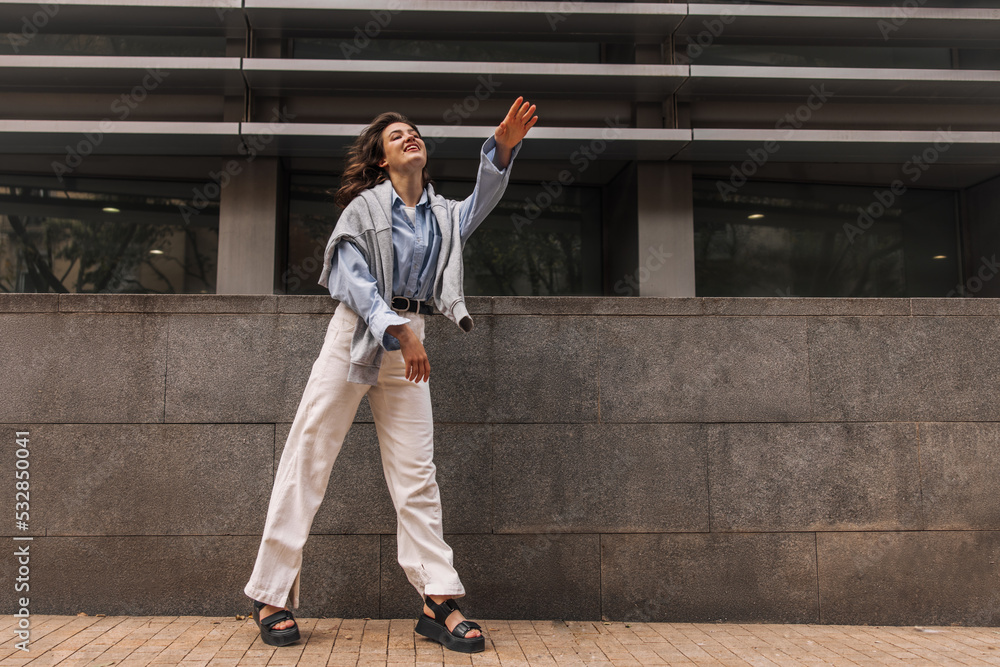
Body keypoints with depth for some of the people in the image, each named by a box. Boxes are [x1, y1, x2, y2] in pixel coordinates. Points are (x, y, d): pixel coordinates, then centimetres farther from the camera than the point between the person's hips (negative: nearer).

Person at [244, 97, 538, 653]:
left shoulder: (444, 214, 15)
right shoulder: (364, 206, 3)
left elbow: (483, 203, -4)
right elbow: (352, 278, -9)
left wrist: (504, 148, -20)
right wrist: (396, 330, -21)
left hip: (409, 341, 4)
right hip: (356, 333, -3)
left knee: (418, 476, 1)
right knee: (307, 461, -3)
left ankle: (439, 602, 4)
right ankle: (272, 595, 7)